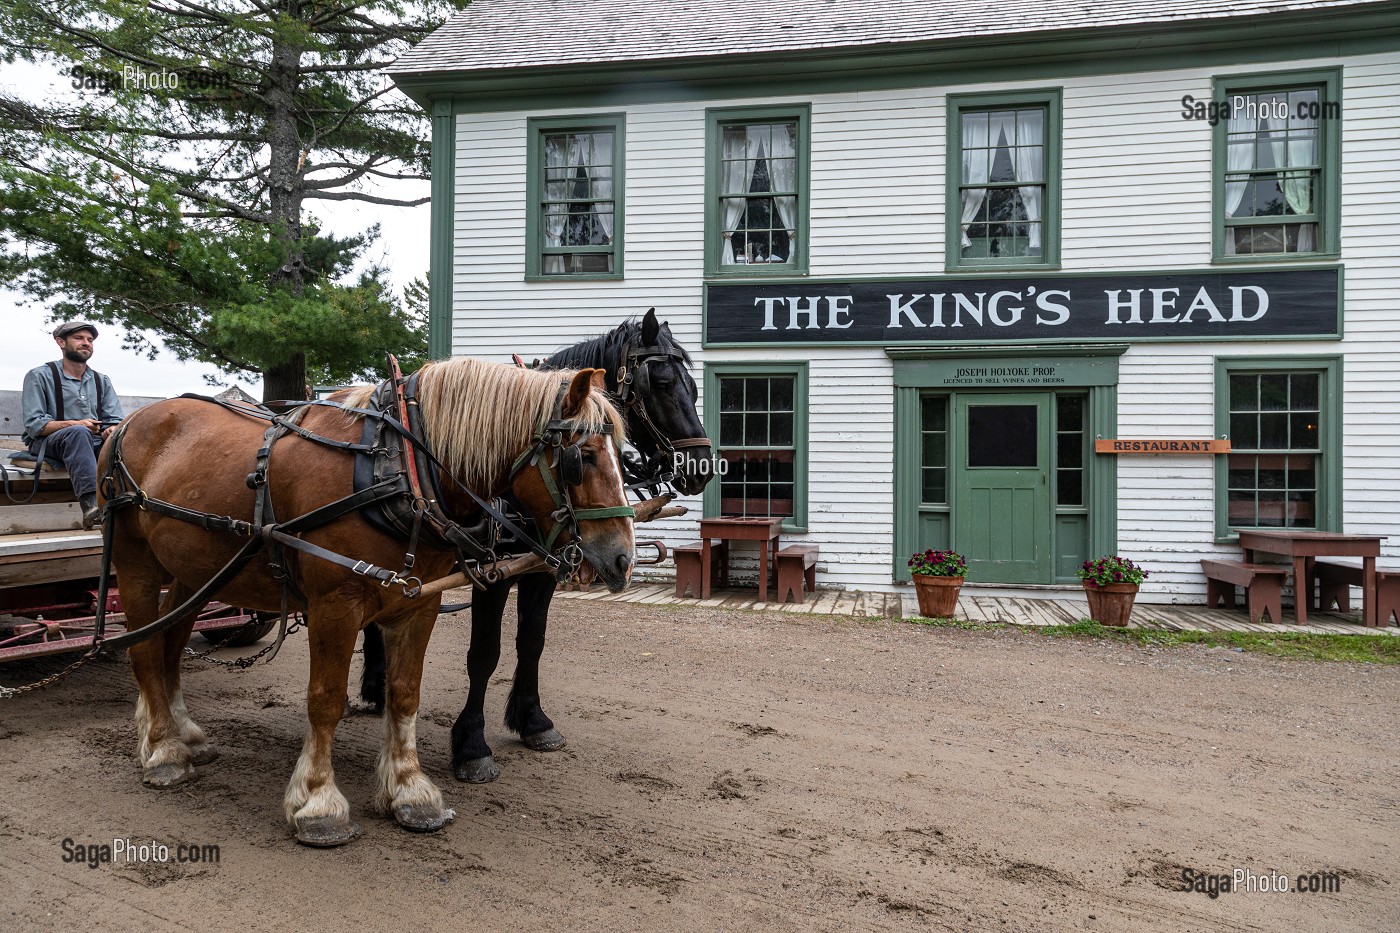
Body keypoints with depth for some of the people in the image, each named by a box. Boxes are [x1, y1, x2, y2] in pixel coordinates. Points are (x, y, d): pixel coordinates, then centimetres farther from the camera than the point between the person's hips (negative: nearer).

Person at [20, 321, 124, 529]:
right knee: (78, 432, -38)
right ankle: (91, 504, -56)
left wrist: (113, 430, -17)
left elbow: (115, 421, 9)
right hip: (47, 443, -4)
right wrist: (73, 424, -22)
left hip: (94, 444, 5)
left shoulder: (102, 381, 17)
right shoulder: (39, 376, 3)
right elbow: (34, 425, -7)